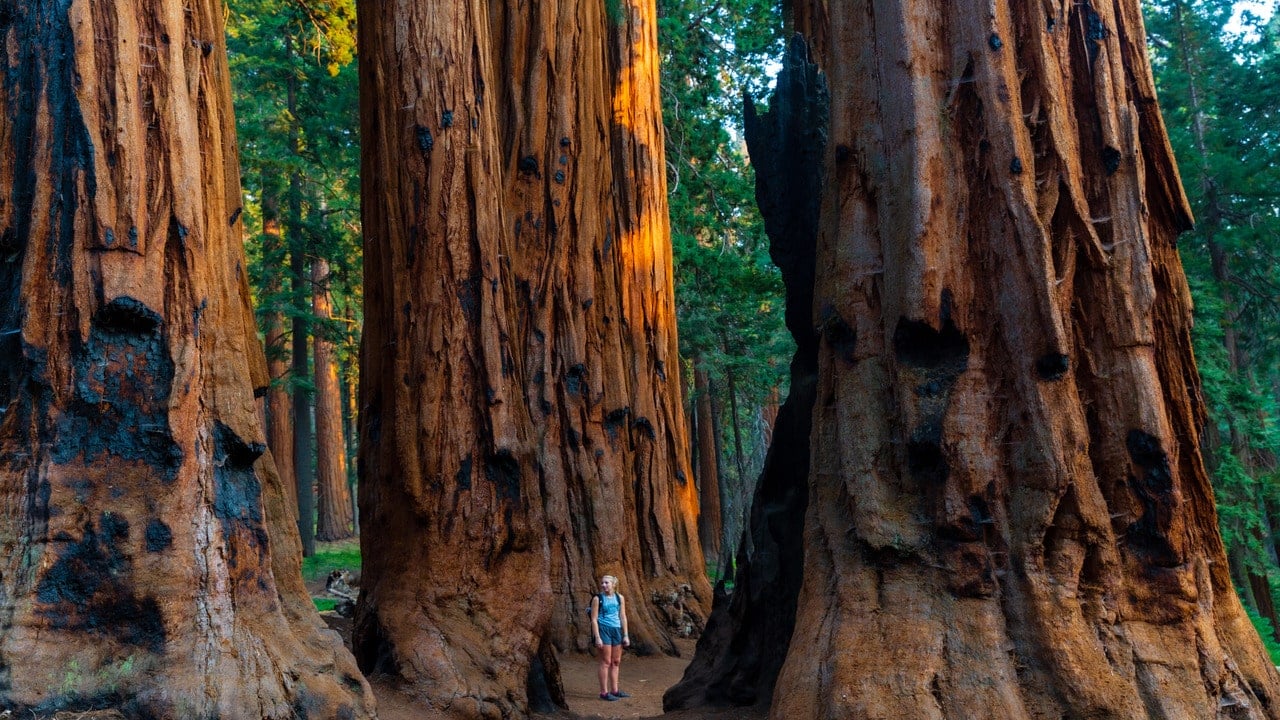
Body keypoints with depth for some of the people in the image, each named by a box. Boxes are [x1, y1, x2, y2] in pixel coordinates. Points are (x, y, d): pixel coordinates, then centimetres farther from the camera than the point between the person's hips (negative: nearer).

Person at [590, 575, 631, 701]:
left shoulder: (620, 598, 7)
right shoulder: (598, 598, -6)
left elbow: (623, 617, 11)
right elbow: (594, 619, -7)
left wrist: (625, 635, 8)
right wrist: (597, 637, -13)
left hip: (617, 629, 5)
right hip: (603, 629, -5)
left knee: (616, 662, 11)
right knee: (606, 662, -4)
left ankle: (615, 690, 21)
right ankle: (604, 692, 2)